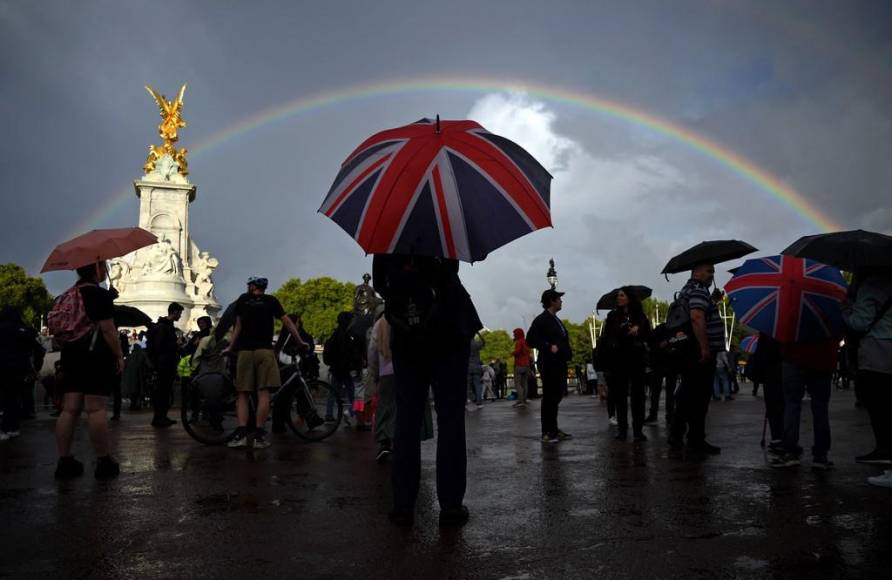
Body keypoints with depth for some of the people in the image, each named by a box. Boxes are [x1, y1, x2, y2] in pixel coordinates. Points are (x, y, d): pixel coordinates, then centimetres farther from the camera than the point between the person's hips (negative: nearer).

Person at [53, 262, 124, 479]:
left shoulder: (66, 295, 14)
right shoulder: (101, 295, -10)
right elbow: (108, 329, -16)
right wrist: (119, 355, -9)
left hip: (70, 357, 7)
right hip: (96, 358, -7)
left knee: (69, 409, 7)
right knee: (96, 409, -6)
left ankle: (64, 461, 9)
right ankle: (104, 462, -1)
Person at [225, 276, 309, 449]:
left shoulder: (243, 300, 12)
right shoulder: (271, 300, 9)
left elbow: (238, 326, 10)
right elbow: (287, 322, 5)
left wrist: (230, 347, 17)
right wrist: (300, 342, 12)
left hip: (245, 351, 2)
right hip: (265, 350, -1)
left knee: (243, 394, 4)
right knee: (263, 393, -4)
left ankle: (241, 434, -8)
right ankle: (259, 436, -7)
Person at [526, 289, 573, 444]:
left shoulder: (555, 319, 18)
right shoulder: (541, 320, -10)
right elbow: (530, 339, -17)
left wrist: (566, 352, 12)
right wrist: (549, 347, -22)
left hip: (559, 364, 9)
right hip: (549, 364, -9)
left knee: (556, 396, 14)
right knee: (549, 398, -5)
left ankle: (554, 430, 22)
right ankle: (547, 433, 1)